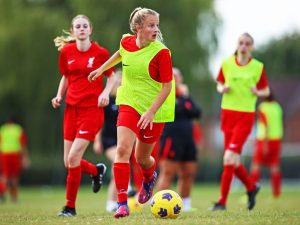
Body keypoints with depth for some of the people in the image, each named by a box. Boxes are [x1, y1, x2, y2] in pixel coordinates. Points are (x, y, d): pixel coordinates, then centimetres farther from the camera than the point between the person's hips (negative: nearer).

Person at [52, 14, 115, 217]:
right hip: (71, 108, 5)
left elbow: (111, 76, 6)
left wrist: (106, 92, -12)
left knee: (73, 157, -14)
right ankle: (97, 170, 37)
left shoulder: (100, 52, -5)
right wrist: (59, 95, 1)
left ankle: (70, 207, -1)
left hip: (92, 108, -5)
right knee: (68, 162, 3)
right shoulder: (66, 52, 5)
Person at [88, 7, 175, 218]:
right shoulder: (127, 42, -5)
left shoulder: (161, 52, -18)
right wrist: (101, 69, 30)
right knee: (123, 149, -17)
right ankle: (122, 202, -15)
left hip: (154, 109, -3)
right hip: (129, 104, 3)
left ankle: (149, 178, 49)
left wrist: (151, 111, -25)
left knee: (142, 158, 10)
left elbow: (167, 87, -16)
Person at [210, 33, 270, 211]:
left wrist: (257, 92, -14)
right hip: (228, 114, 4)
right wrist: (222, 89, -6)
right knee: (233, 162, 7)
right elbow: (219, 84, 17)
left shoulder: (258, 67, -2)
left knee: (229, 158, -15)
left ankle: (222, 201, -9)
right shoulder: (226, 64, 4)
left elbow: (266, 91, 7)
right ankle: (251, 187, 35)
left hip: (246, 116, -4)